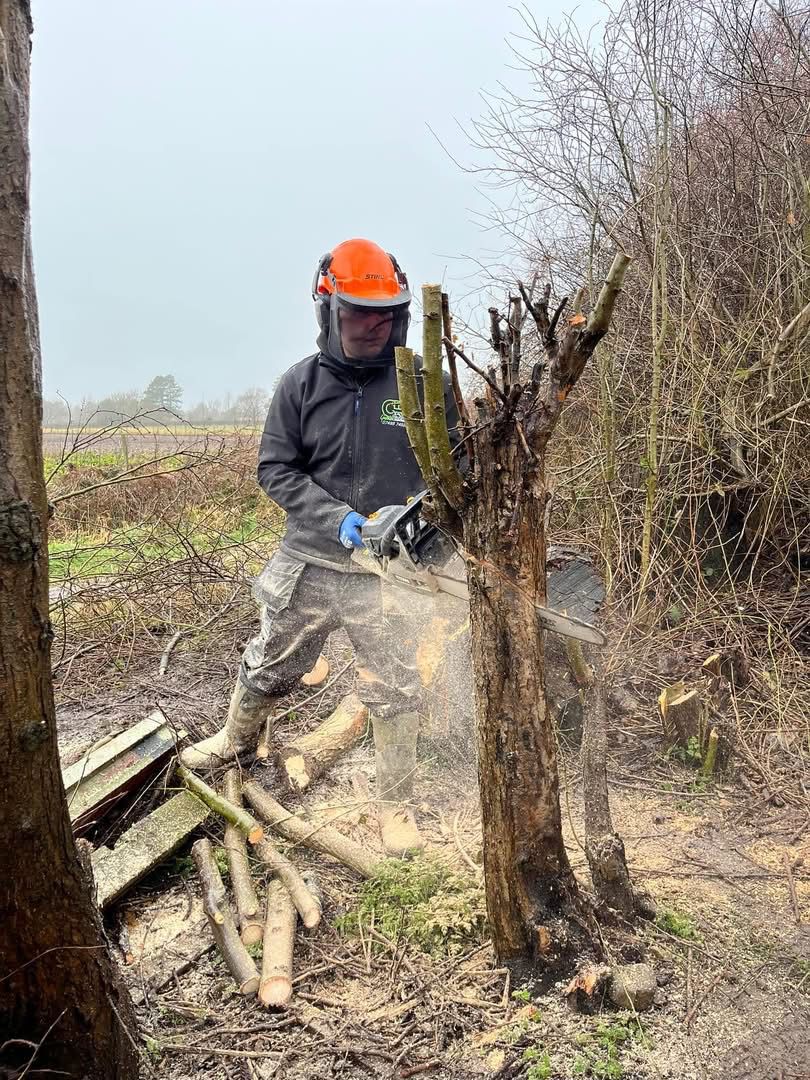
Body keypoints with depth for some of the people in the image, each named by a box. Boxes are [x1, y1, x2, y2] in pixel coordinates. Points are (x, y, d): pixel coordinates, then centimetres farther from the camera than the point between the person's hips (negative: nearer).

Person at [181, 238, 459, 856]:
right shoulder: (302, 384, -3)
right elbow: (276, 468, -4)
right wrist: (335, 516, -17)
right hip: (309, 563, 2)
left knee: (395, 693, 5)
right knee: (269, 667, 21)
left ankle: (396, 806, 24)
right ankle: (237, 738, 50)